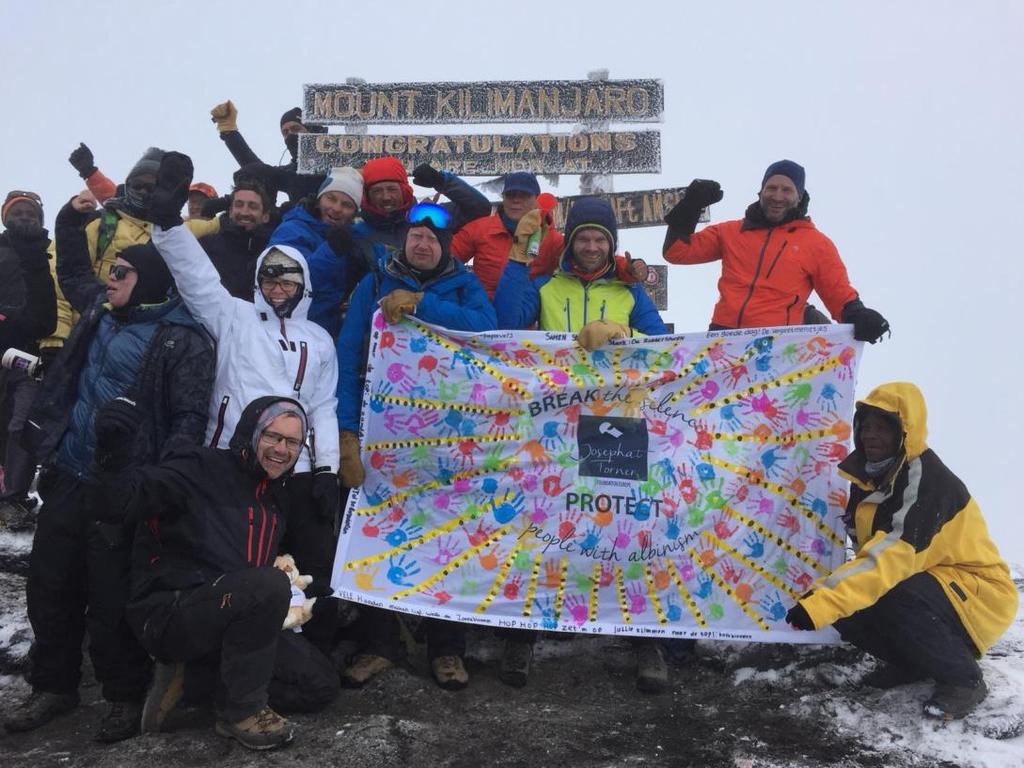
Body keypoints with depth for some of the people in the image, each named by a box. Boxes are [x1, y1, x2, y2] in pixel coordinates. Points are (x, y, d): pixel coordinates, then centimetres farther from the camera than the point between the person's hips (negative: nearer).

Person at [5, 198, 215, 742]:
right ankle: (54, 685, 34)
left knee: (111, 597, 4)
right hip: (67, 477, 7)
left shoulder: (183, 341, -13)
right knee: (49, 586, 16)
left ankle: (126, 695, 23)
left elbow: (190, 418, -18)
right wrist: (70, 220, 24)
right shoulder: (100, 309, 10)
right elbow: (72, 273, 32)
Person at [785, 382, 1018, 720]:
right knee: (846, 607, -14)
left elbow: (893, 556, -37)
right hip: (924, 583, 8)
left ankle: (963, 678, -9)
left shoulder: (926, 478, -25)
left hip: (979, 594, -8)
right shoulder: (870, 477, 3)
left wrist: (822, 603, -43)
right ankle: (915, 662, 10)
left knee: (892, 598, -35)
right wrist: (821, 593, -9)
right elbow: (870, 555, 6)